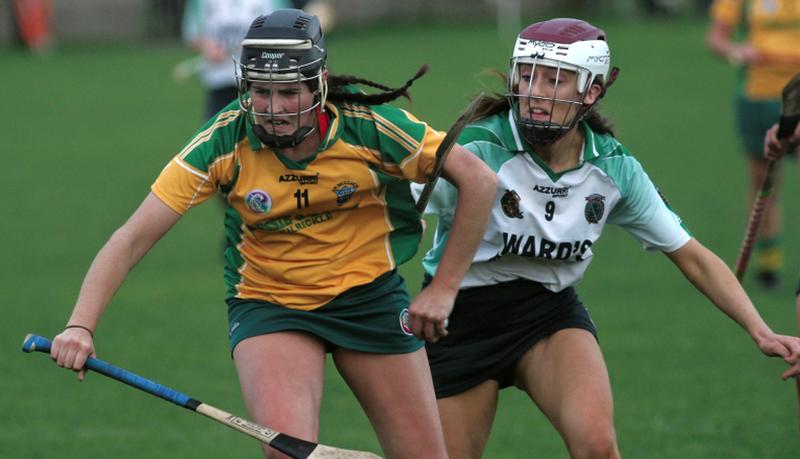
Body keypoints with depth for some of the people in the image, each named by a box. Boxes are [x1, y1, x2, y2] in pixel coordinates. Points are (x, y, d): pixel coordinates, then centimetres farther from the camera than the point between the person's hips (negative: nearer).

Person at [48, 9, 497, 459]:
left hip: (369, 295, 1)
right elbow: (132, 239, -19)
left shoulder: (370, 125, -19)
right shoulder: (224, 143, -19)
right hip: (267, 300, -1)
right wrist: (81, 325, -32)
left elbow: (479, 180, -10)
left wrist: (443, 289, -9)